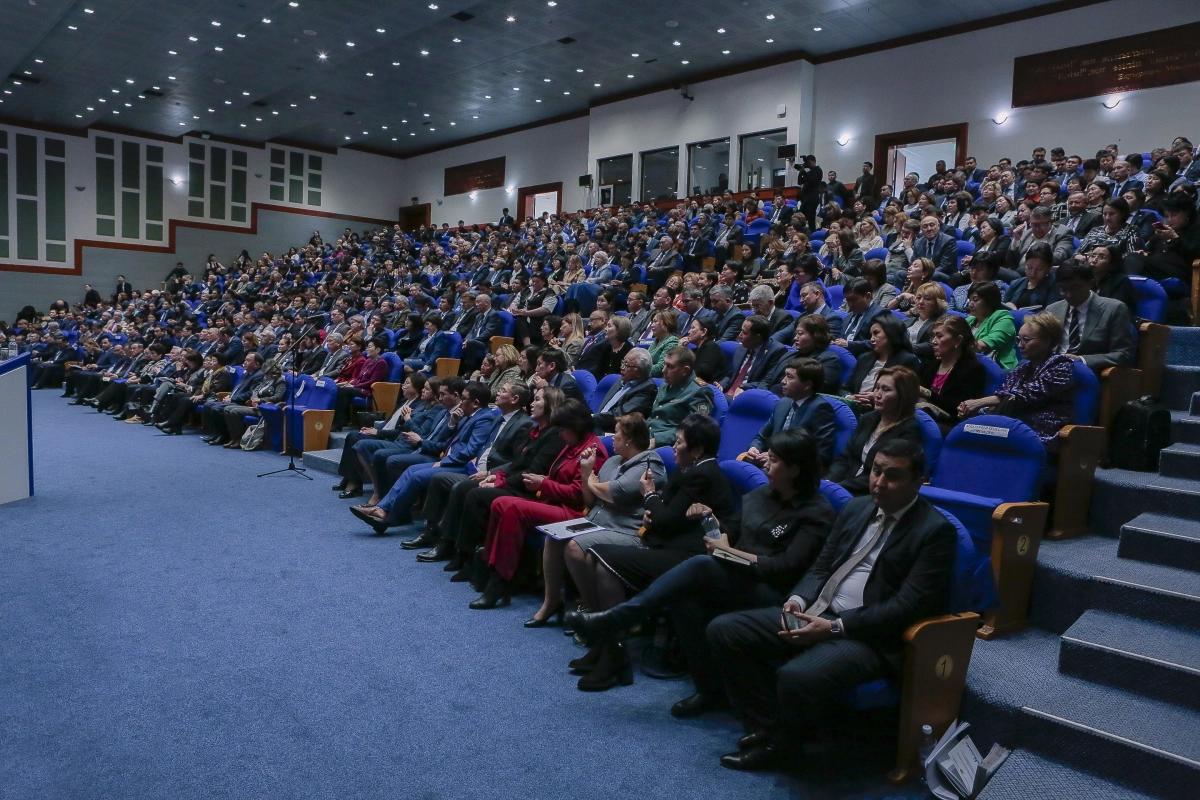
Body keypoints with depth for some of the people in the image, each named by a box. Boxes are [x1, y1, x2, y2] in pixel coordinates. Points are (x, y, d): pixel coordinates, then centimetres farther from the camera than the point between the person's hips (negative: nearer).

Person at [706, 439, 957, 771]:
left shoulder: (936, 530, -10)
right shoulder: (856, 508, 11)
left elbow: (907, 606, -16)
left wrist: (834, 627, -22)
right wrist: (798, 599, -7)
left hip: (871, 636, -7)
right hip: (817, 613, 7)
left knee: (796, 677, -34)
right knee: (723, 630, -6)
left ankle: (780, 743, 0)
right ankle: (767, 725, 5)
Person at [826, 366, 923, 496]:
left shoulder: (909, 430, -8)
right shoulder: (868, 419, 13)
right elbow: (844, 458, 12)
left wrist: (837, 486, -20)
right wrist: (828, 482, -8)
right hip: (846, 486, 6)